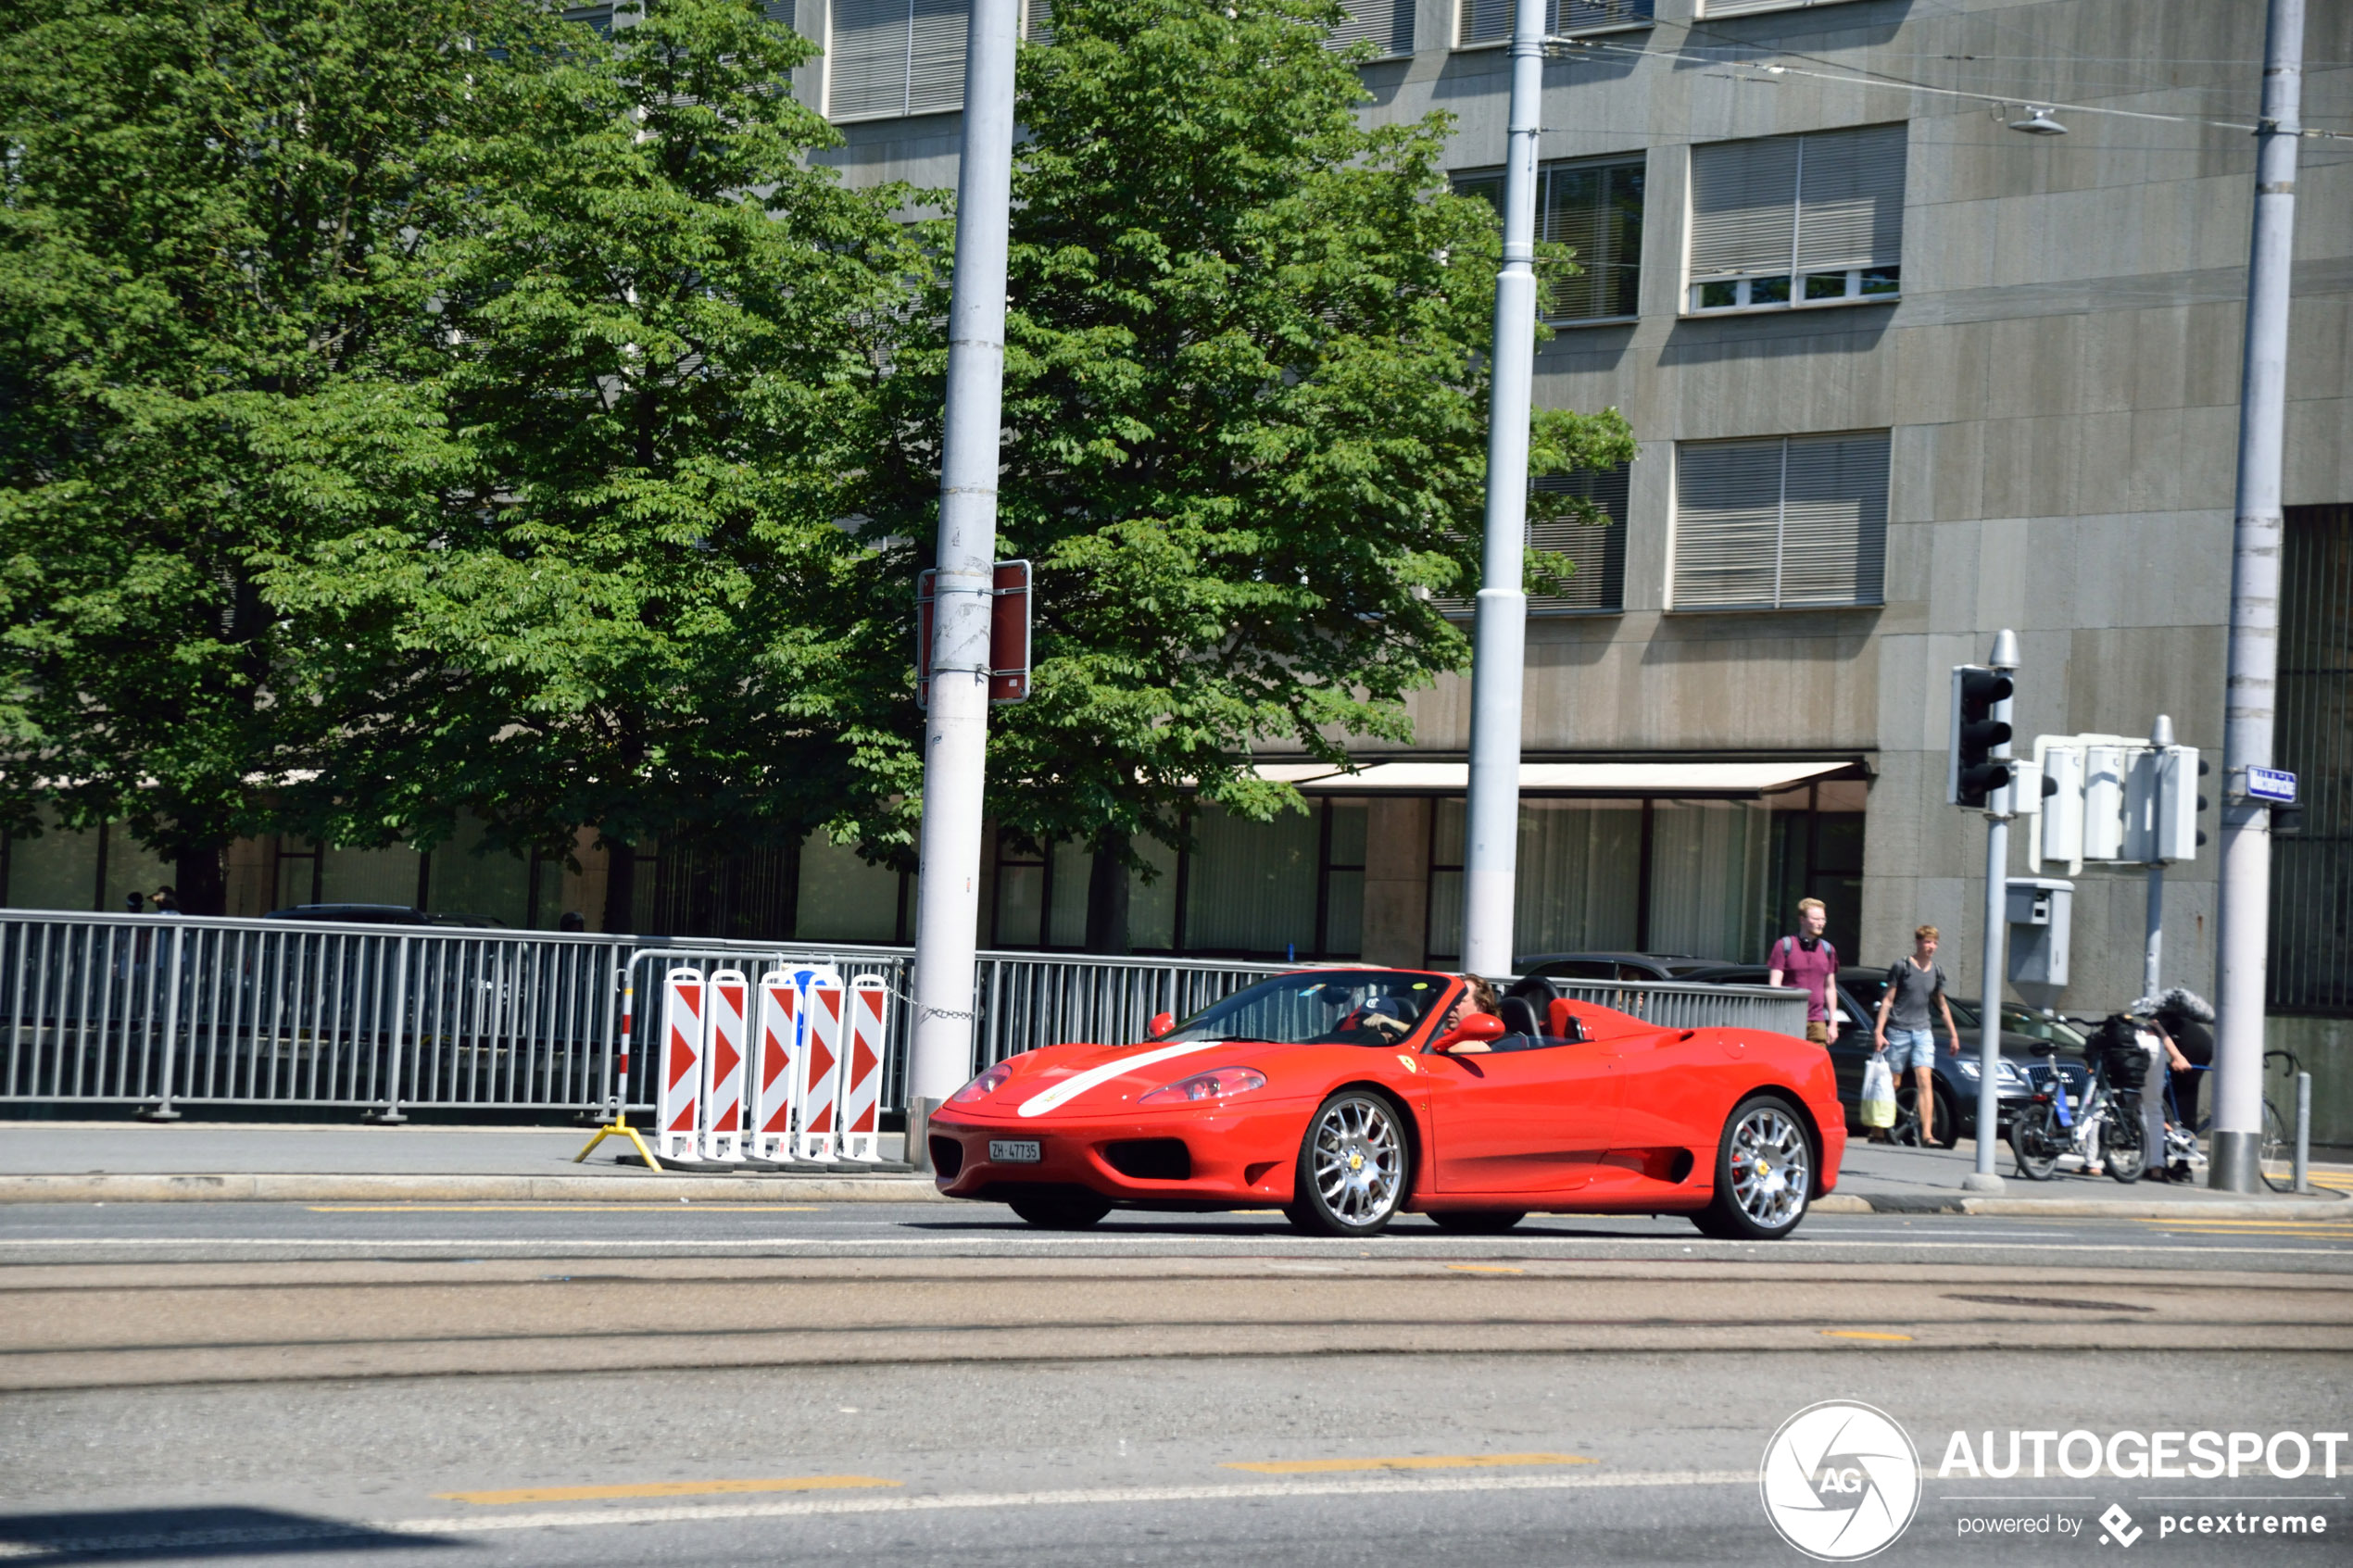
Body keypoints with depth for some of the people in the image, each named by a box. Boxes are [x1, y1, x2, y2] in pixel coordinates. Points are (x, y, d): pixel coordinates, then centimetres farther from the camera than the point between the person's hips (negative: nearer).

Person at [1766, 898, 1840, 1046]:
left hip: (1817, 1023, 4)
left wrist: (1833, 1023, 14)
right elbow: (1774, 984, -5)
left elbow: (1830, 988, 18)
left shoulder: (1828, 950, 13)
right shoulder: (1784, 946, -1)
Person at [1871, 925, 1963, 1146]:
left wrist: (1953, 1034, 23)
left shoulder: (1936, 972, 11)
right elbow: (1887, 1000, -3)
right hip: (1898, 1030, -3)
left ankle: (1927, 1134, -18)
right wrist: (1878, 1031, -10)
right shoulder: (1901, 967, -3)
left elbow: (1942, 1004, 23)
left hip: (1923, 1031, 3)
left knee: (1925, 1081, -11)